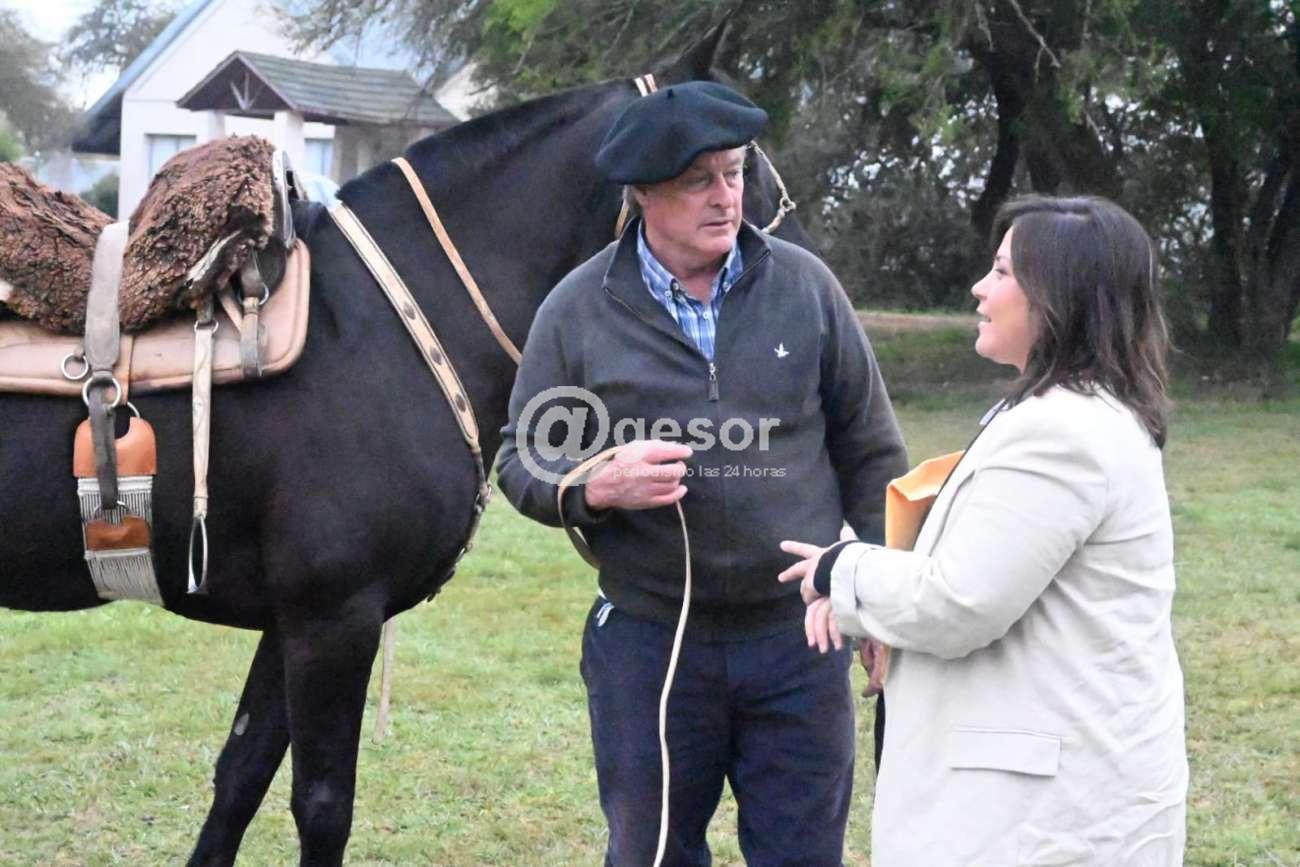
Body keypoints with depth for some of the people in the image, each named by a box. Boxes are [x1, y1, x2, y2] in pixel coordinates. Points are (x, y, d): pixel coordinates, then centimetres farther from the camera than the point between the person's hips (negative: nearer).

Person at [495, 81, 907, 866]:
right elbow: (522, 460, 2)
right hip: (647, 644, 0)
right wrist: (596, 487, -19)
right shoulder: (578, 309, -3)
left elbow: (871, 452, 6)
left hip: (797, 638, 1)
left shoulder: (807, 286, 0)